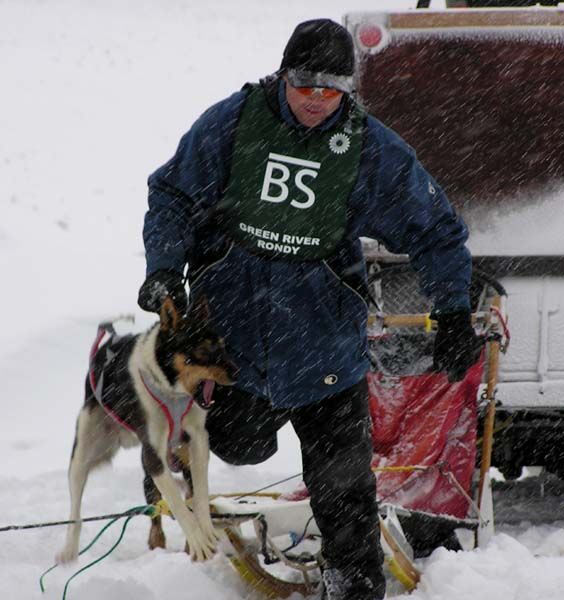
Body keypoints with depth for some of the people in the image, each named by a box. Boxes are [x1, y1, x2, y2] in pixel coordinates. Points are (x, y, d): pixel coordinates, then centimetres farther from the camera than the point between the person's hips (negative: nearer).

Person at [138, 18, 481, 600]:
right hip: (231, 317, 1)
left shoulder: (372, 150, -5)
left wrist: (453, 313, -3)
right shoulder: (231, 123, -7)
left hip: (323, 337, -1)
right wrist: (164, 267, -10)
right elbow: (174, 194, 4)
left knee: (341, 473, -1)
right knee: (238, 446, 6)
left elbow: (435, 230, 4)